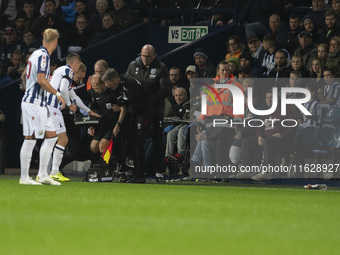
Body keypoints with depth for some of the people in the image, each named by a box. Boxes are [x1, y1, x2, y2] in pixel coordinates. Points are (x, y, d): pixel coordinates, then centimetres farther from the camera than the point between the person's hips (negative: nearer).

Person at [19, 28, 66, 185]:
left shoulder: (36, 54, 15)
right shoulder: (43, 55, -14)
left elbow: (25, 75, 26)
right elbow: (41, 80, -23)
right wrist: (58, 94, -16)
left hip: (39, 104, 10)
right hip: (34, 103, -10)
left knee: (51, 136, 10)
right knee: (30, 139, -6)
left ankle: (42, 175, 11)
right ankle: (24, 177, -2)